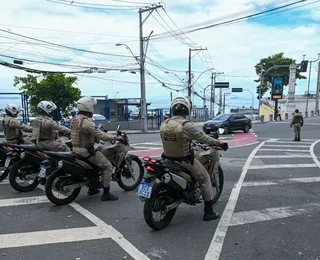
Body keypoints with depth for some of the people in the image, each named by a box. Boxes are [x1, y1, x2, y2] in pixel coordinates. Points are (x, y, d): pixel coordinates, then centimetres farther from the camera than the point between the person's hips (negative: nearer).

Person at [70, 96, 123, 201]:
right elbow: (101, 135, -24)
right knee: (108, 167, -4)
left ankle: (92, 188, 35)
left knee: (94, 164, 32)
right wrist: (116, 138, -15)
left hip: (77, 149, 10)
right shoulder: (86, 121, -22)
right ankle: (106, 194, -2)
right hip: (86, 151, -10)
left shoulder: (75, 120, 9)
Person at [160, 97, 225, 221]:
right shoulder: (186, 125, -21)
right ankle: (208, 212, 14)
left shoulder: (164, 124, -3)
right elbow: (203, 138, -11)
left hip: (168, 160, 6)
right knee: (205, 180, 12)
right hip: (185, 161, -6)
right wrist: (217, 142, 7)